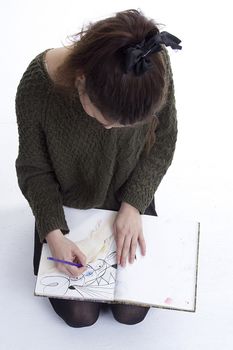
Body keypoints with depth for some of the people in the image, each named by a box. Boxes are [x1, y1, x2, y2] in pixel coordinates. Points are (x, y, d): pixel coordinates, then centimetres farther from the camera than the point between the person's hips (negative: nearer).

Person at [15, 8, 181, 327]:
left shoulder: (155, 68, -29)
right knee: (80, 315, 6)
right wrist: (54, 234, -26)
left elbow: (162, 145, -11)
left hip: (129, 201, 1)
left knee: (131, 312, 9)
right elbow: (34, 169, -15)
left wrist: (132, 206, -19)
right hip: (66, 207, -1)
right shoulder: (37, 85, -33)